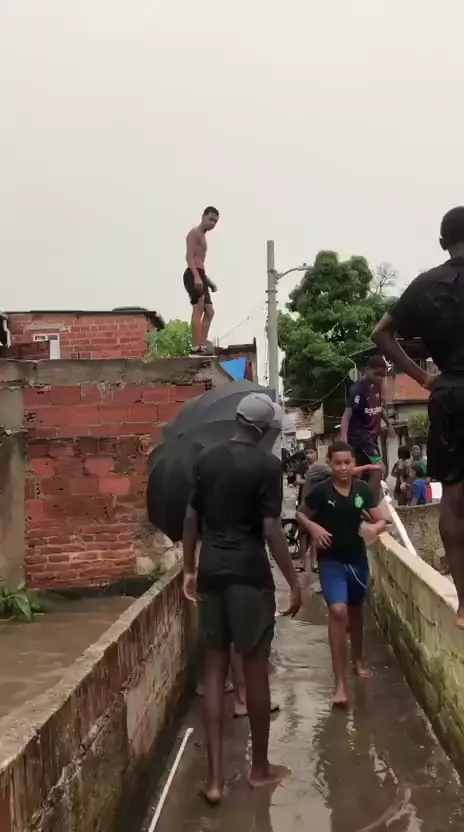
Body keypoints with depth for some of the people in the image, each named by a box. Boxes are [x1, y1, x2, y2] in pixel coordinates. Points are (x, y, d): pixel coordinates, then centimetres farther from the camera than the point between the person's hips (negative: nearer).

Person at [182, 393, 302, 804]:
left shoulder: (207, 460, 7)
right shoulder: (267, 464, -9)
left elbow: (191, 518, 10)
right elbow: (271, 528, -14)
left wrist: (189, 569, 19)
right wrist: (294, 582, -8)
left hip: (211, 572, 5)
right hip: (249, 574, -5)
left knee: (214, 668, 7)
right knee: (255, 667, 7)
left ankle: (215, 777, 4)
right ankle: (261, 767, 20)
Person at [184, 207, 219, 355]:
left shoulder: (202, 237, 29)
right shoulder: (194, 233, -1)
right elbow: (189, 256, -14)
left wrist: (209, 281, 25)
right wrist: (196, 276, -26)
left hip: (200, 276, 11)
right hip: (193, 275, -11)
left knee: (209, 312, 9)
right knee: (198, 308, -21)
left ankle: (202, 345, 7)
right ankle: (196, 346, -29)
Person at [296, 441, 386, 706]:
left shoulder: (363, 489, -5)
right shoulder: (321, 491, -12)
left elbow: (381, 520, 0)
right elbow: (301, 514, 3)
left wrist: (374, 528, -22)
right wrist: (313, 527, -16)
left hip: (358, 559, 4)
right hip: (331, 560, -4)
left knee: (355, 610, 22)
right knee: (338, 611, -19)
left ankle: (358, 659, 46)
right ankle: (341, 682, -16)